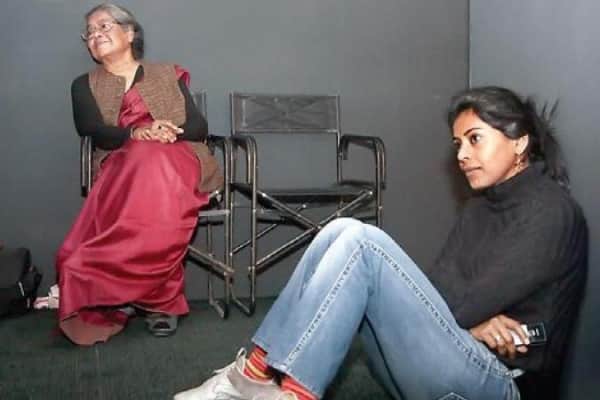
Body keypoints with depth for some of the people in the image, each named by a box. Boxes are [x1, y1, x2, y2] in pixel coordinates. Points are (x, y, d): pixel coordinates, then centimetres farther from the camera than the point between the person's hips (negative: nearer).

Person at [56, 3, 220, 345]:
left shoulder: (168, 75, 24)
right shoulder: (85, 85, 23)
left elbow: (199, 127, 11)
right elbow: (93, 131, 1)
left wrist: (168, 133, -12)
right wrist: (139, 133, -19)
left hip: (178, 162, 1)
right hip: (122, 165, 0)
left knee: (155, 164, -38)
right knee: (147, 160, -39)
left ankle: (117, 291, -33)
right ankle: (161, 297, -36)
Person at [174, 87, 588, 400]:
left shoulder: (551, 209, -5)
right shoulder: (481, 205, 20)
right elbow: (438, 288, 7)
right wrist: (470, 320, -12)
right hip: (444, 361, 8)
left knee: (361, 242, -22)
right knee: (342, 232, -7)